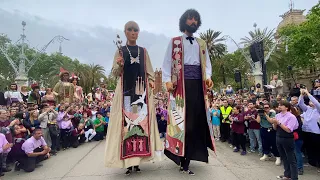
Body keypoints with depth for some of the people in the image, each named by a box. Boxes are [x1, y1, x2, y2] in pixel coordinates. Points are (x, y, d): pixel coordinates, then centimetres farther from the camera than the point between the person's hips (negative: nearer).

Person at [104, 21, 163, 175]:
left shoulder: (143, 51, 14)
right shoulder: (120, 50, 9)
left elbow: (149, 71, 15)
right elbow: (115, 73, 3)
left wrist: (151, 81, -3)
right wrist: (119, 64, -17)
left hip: (142, 90, 2)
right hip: (125, 90, -2)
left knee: (142, 121, -1)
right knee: (126, 122, -5)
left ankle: (137, 159, 10)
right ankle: (128, 161, 3)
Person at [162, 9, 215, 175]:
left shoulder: (202, 44, 22)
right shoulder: (174, 42, 10)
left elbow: (207, 62, 15)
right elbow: (167, 62, 2)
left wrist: (208, 77, -5)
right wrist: (167, 80, -13)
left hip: (198, 84, 4)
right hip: (181, 84, -3)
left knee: (197, 119, -1)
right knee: (183, 118, -6)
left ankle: (186, 158, 11)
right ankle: (182, 158, 4)